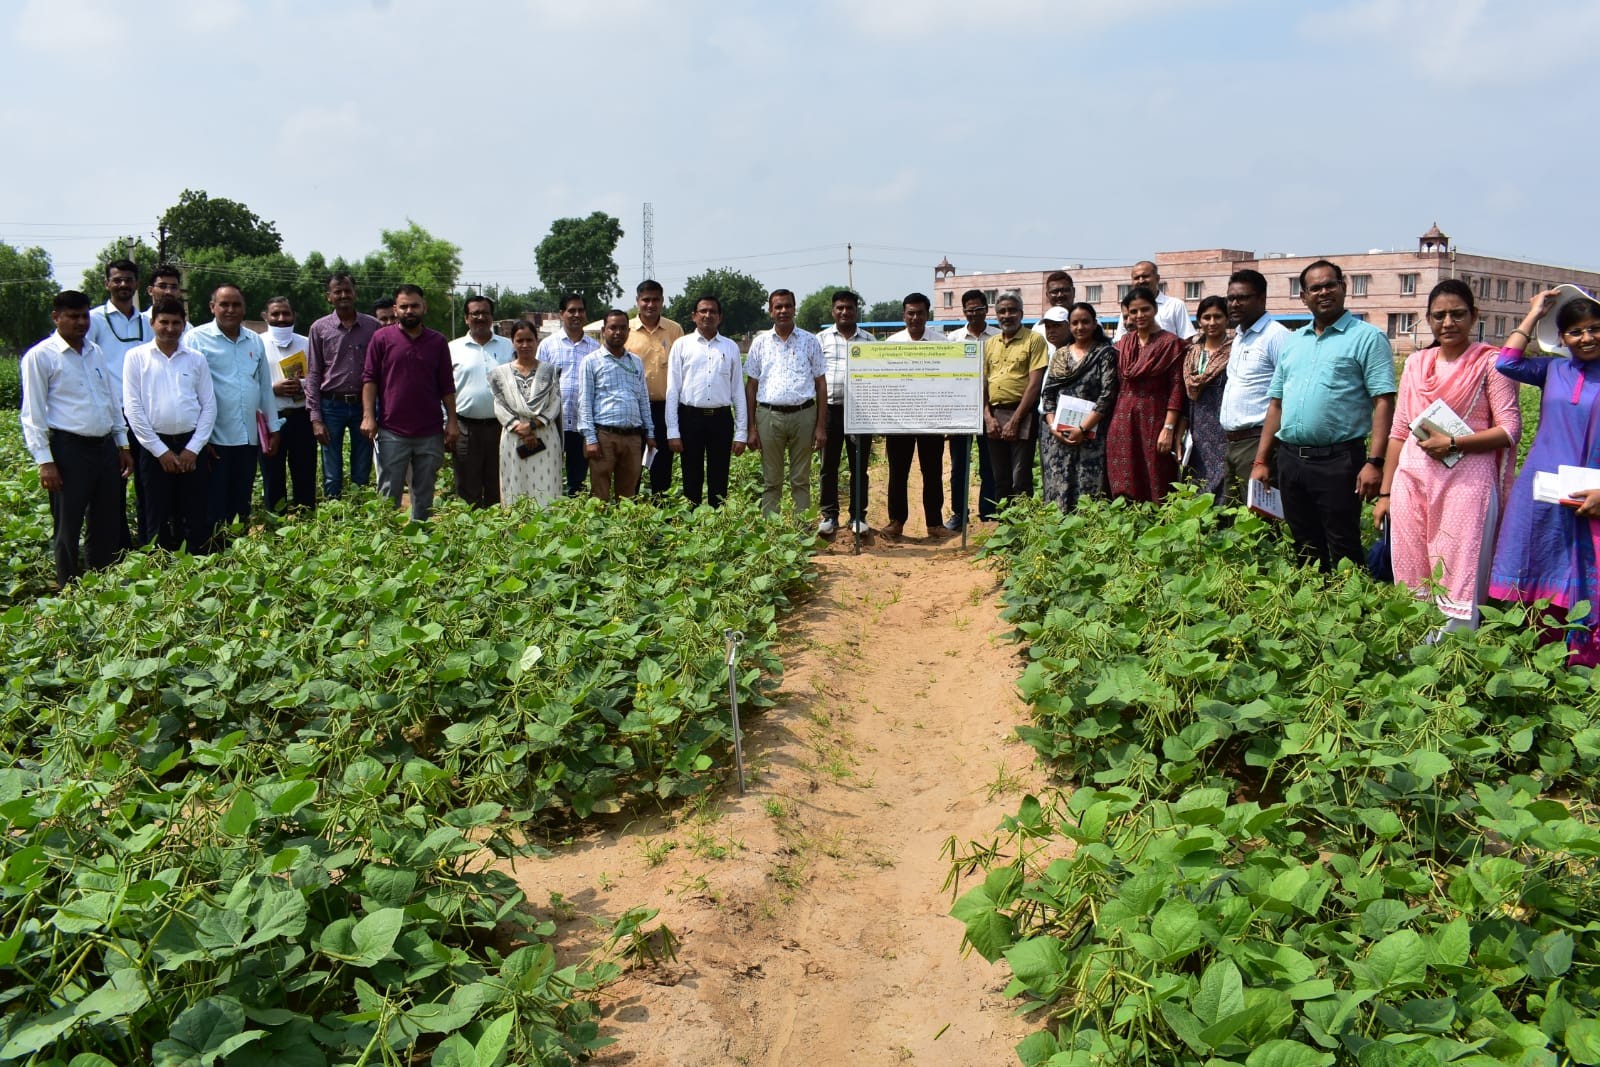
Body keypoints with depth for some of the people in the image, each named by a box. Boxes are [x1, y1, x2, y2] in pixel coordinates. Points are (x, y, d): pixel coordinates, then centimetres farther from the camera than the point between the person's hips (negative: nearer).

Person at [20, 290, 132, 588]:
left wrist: (122, 444, 17)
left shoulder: (95, 352, 13)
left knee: (107, 526, 12)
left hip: (105, 447, 6)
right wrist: (44, 460, -13)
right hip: (69, 450, -6)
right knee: (68, 529, 3)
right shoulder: (40, 356, -5)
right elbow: (33, 414, -8)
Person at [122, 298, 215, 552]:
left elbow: (209, 406, 5)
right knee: (159, 521, 5)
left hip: (192, 447, 1)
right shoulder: (136, 357, 2)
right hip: (155, 446, -1)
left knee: (198, 519, 3)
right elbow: (133, 408, -2)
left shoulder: (196, 359, 7)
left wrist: (193, 449, -4)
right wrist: (161, 451, -6)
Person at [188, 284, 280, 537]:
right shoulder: (197, 339, -4)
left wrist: (273, 428, 14)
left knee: (241, 504, 12)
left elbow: (265, 386, 16)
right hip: (214, 439, -5)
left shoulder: (255, 341, 11)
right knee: (214, 506, 1)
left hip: (249, 437, 5)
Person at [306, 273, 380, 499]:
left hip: (363, 405, 1)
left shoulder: (372, 326, 4)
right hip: (331, 406, -1)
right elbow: (313, 375, 2)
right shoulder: (319, 328, 2)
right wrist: (315, 418, -5)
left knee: (362, 476, 6)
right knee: (332, 478, 4)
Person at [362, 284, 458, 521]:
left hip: (430, 433, 2)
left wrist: (452, 421, 3)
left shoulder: (438, 341, 8)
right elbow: (369, 379, 1)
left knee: (424, 495, 9)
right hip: (392, 432, -2)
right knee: (389, 494, 2)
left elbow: (447, 386, 9)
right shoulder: (382, 338, 3)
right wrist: (368, 416, -9)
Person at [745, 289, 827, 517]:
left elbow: (821, 384, 5)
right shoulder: (760, 342, 6)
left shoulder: (809, 341, 5)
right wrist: (751, 428, 1)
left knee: (801, 480, 6)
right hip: (769, 416, 0)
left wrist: (821, 426, -1)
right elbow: (751, 386, 7)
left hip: (803, 415, 0)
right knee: (771, 480, 6)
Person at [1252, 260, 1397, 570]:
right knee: (1304, 550, 14)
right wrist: (1260, 461, 11)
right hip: (1289, 460, 6)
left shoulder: (1367, 338, -2)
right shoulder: (1293, 341, 16)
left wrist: (1375, 462, -18)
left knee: (1343, 553, 0)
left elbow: (1383, 402, -9)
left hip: (1337, 460, -6)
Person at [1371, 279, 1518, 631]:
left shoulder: (1489, 362, 0)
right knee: (1410, 580, 6)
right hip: (1411, 481, 5)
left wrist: (1453, 443, -17)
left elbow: (1510, 429, -5)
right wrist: (1385, 493, 13)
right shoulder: (1416, 363, 14)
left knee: (1459, 583, -5)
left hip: (1466, 482, -4)